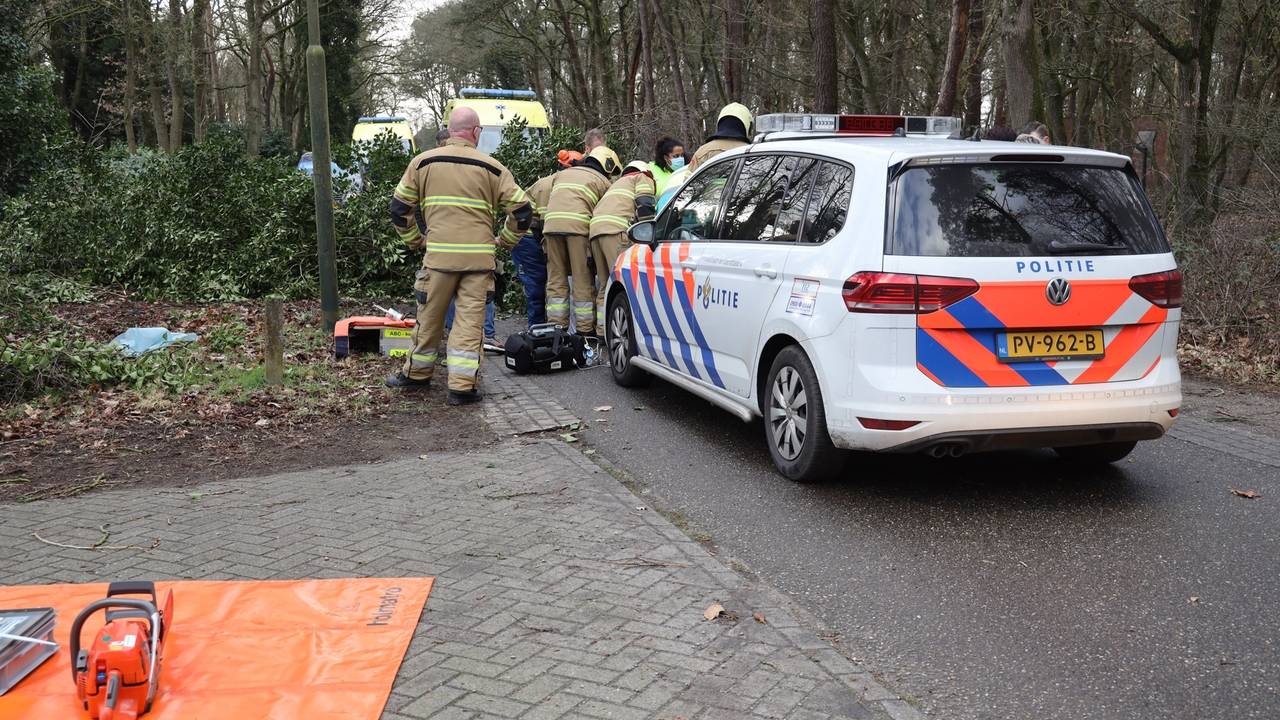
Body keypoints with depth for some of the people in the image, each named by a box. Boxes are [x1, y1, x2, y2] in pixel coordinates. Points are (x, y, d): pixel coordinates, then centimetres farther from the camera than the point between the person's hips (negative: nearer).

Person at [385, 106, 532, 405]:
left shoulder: (423, 162, 6)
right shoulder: (491, 167, 4)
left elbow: (399, 208, 9)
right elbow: (522, 210, 4)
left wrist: (416, 240, 21)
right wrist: (502, 242, 16)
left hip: (439, 254, 1)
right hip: (479, 256, -1)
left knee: (430, 315, 14)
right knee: (469, 319, 3)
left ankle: (417, 373, 30)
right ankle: (462, 385, 0)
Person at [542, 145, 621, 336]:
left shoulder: (562, 173, 32)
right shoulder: (603, 181, 17)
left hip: (551, 224, 4)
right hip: (578, 224, -4)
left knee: (556, 279, 9)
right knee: (583, 279, 1)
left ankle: (556, 325, 5)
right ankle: (585, 329, 0)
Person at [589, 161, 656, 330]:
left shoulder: (618, 183, 41)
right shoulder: (643, 179, 18)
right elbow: (644, 206, 0)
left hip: (595, 228, 8)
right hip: (616, 229, -8)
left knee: (605, 284, 11)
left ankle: (602, 329, 6)